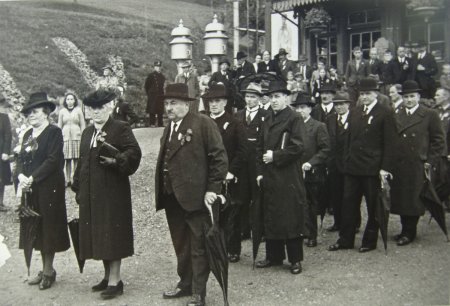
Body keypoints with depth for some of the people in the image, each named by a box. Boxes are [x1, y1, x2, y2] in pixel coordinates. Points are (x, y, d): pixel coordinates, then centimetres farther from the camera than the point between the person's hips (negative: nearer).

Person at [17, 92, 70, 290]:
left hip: (49, 188, -7)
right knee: (37, 229, 10)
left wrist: (32, 178, -19)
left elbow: (53, 160, -16)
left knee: (48, 227, 0)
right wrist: (21, 176, -10)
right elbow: (21, 159, 10)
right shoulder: (28, 135, 14)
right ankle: (46, 269, 20)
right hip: (30, 190, 7)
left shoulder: (54, 132, -8)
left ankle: (48, 271, 9)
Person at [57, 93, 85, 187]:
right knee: (67, 160, -2)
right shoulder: (62, 111, 13)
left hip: (76, 136, -1)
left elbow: (83, 125, 9)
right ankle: (68, 180, 3)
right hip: (66, 136, 1)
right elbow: (59, 126, 15)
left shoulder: (78, 110, 10)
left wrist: (83, 137, 0)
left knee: (77, 159, -4)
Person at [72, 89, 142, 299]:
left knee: (112, 234, -2)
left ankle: (115, 280, 6)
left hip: (113, 190, -7)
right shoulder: (87, 132, 17)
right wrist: (78, 188, 16)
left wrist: (116, 160, -31)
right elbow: (82, 161, 19)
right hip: (91, 193, 7)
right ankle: (108, 276, 25)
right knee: (99, 234, 12)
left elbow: (134, 152, -15)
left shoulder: (120, 128, -5)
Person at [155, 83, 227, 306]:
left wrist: (213, 189, -14)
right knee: (180, 245, 18)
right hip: (172, 197, 8)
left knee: (198, 246, 2)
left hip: (195, 196, -8)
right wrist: (162, 192, 13)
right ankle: (185, 284, 33)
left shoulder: (203, 123, -8)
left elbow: (219, 158, -12)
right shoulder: (169, 128, 17)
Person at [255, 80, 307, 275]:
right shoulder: (267, 120, 14)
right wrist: (260, 172, 7)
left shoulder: (294, 119, -6)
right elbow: (260, 147, 16)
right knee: (270, 217, 11)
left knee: (291, 218, -1)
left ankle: (295, 259, 10)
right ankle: (273, 256, 23)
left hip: (288, 178, -7)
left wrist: (275, 156, -14)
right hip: (269, 178, 7)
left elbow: (298, 147, -15)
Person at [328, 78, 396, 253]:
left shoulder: (385, 113, -5)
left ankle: (370, 241, 18)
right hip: (353, 166, 5)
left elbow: (389, 143, -8)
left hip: (373, 168, -5)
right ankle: (345, 240, 16)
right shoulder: (355, 113, 12)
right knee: (349, 204, 8)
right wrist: (348, 159, 10)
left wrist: (385, 167, -13)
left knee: (373, 207, 6)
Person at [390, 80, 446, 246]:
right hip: (398, 166, 5)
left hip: (417, 166, -4)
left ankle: (410, 232, 12)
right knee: (400, 199, 9)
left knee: (413, 199, 0)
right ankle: (405, 229, 22)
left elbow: (438, 140, -1)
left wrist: (431, 161, -6)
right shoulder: (396, 116, 13)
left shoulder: (430, 115, -1)